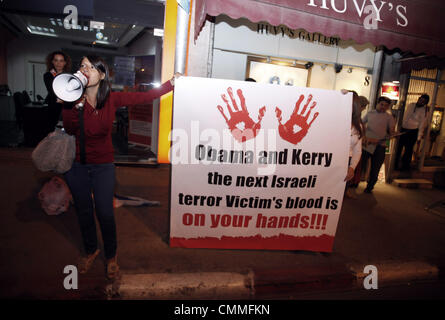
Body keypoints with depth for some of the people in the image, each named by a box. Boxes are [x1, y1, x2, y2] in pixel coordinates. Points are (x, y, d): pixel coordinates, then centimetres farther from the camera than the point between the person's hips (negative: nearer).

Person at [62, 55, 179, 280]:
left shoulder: (112, 99, -7)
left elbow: (144, 97, -9)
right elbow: (69, 129, -17)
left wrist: (172, 83, -11)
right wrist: (75, 104, -29)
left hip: (103, 166, -2)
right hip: (76, 165, 2)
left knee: (105, 213, 1)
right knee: (83, 211, 15)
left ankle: (111, 256, 27)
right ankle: (90, 251, 41)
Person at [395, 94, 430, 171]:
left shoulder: (424, 111, -8)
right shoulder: (410, 105, 4)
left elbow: (422, 125, -7)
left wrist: (419, 138, -8)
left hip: (413, 132, -4)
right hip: (403, 129, 4)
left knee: (408, 149, 5)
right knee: (398, 148, 8)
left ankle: (405, 166, 21)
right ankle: (395, 164, 21)